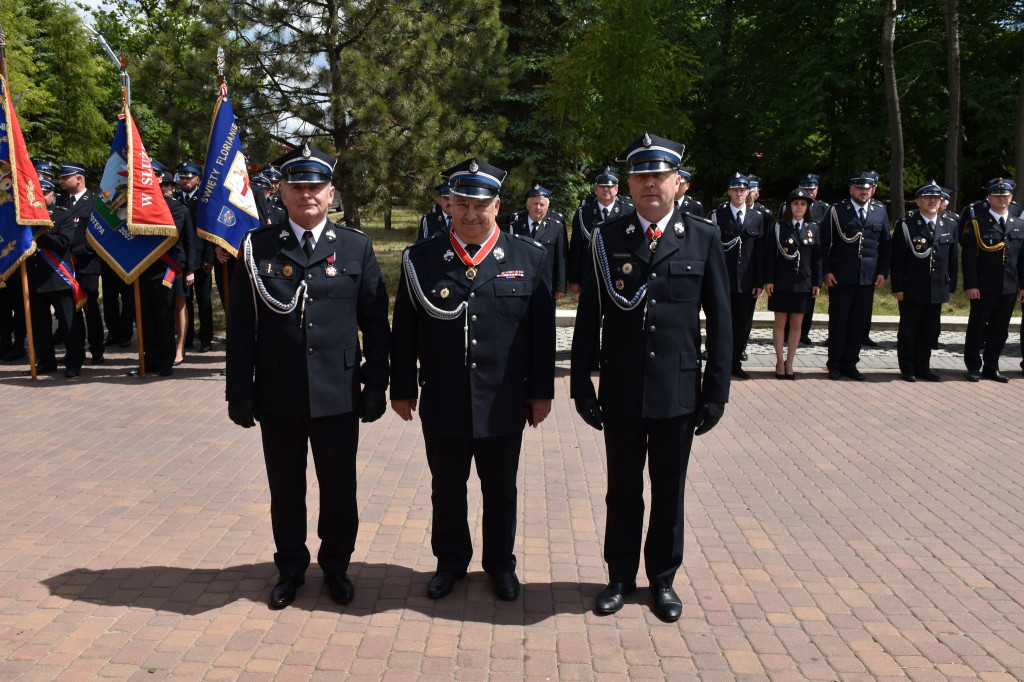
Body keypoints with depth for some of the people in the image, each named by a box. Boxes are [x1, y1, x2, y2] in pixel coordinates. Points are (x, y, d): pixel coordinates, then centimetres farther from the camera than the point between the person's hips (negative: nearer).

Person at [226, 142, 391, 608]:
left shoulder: (356, 247, 1)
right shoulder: (257, 247, 1)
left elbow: (375, 323, 2)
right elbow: (241, 326, 1)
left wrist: (376, 386, -1)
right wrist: (240, 391, -2)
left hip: (338, 395, 0)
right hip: (278, 396, 0)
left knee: (338, 487, 11)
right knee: (285, 489, 14)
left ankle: (336, 566, 31)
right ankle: (291, 568, 32)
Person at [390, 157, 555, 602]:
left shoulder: (529, 259, -1)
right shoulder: (421, 259, -1)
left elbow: (542, 332, 1)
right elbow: (404, 331, 3)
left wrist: (541, 391, 1)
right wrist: (403, 388, 3)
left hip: (503, 404, 0)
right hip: (442, 403, 0)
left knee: (500, 490, 15)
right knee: (446, 489, 15)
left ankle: (500, 563, 34)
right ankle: (450, 561, 35)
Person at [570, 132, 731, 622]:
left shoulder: (704, 238, 0)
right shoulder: (607, 238, -1)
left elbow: (719, 320, 0)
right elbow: (590, 316, 1)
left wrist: (717, 391, -2)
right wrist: (581, 383, -1)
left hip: (678, 392, 0)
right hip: (621, 392, 0)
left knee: (669, 492, 13)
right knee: (622, 490, 13)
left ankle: (663, 578, 31)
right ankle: (620, 576, 30)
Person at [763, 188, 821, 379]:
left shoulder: (814, 229, 8)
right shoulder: (778, 227, 0)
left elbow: (817, 258, 9)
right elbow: (770, 255, -1)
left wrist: (817, 283, 4)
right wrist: (768, 280, -7)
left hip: (803, 283, 2)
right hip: (781, 282, -2)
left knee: (797, 324, 6)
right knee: (780, 322, 2)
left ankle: (789, 363, 15)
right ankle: (780, 362, 12)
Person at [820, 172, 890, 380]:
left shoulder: (880, 211, 10)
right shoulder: (836, 210, 0)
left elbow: (886, 244, 14)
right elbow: (825, 243, -1)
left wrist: (883, 272, 6)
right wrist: (826, 271, -8)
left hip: (868, 277, 3)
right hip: (841, 276, -3)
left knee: (860, 322, 6)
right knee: (838, 321, 2)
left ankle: (850, 363, 17)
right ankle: (835, 365, 12)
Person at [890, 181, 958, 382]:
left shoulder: (950, 226, 10)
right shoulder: (906, 224, -5)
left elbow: (953, 260, 13)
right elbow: (897, 259, -6)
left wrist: (951, 287, 10)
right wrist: (898, 288, -10)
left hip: (938, 290, 4)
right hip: (912, 289, -4)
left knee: (929, 331, 10)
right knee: (908, 330, 4)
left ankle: (923, 367, 21)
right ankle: (907, 368, 16)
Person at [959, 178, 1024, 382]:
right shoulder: (977, 222, -3)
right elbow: (969, 257, -8)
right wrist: (971, 285, -14)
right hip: (983, 288, -4)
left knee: (1000, 330, 10)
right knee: (977, 328, 4)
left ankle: (991, 367, 21)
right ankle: (974, 367, 15)